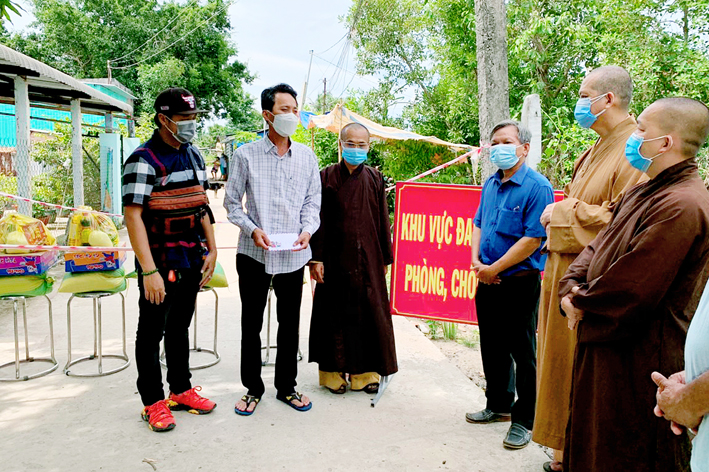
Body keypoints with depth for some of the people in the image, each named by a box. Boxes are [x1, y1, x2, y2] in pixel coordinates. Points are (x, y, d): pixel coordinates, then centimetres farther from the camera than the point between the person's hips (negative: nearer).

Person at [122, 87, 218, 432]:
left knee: (179, 327, 18)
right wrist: (149, 271, -25)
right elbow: (133, 216, -20)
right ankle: (153, 402, 20)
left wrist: (211, 249, 9)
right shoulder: (143, 159, -14)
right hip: (159, 263, -7)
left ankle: (181, 390, 32)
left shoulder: (194, 155, 9)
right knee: (152, 331, 7)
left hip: (191, 261, 7)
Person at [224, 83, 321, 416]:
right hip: (254, 253, -2)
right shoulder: (245, 155, -2)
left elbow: (312, 201, 10)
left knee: (290, 323, 12)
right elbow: (231, 202, 2)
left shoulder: (307, 156, 6)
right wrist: (252, 229, -13)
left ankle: (286, 387, 30)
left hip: (293, 255, 2)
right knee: (251, 324, 9)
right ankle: (253, 388, 27)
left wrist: (307, 230, -8)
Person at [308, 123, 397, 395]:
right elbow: (318, 221, -2)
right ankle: (333, 372, 21)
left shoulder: (375, 179, 7)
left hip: (368, 260, 2)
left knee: (369, 314, 6)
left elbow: (382, 220, 9)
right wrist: (316, 258, -7)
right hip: (335, 259, -2)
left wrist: (385, 258, 8)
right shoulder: (326, 177, 0)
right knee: (335, 314, 6)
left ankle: (365, 372, 21)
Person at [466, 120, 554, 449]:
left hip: (519, 283, -7)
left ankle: (524, 420, 19)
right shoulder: (490, 184, 10)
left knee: (522, 354, 4)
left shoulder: (537, 187, -14)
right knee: (492, 348, 18)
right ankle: (499, 406, 36)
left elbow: (532, 239, -19)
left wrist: (494, 269, -16)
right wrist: (476, 262, -1)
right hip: (487, 282, 7)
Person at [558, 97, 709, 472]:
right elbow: (597, 247, 12)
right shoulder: (646, 193, 11)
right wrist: (571, 289, -6)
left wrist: (582, 301, -9)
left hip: (639, 364, -9)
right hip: (606, 347, 9)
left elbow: (631, 289, -27)